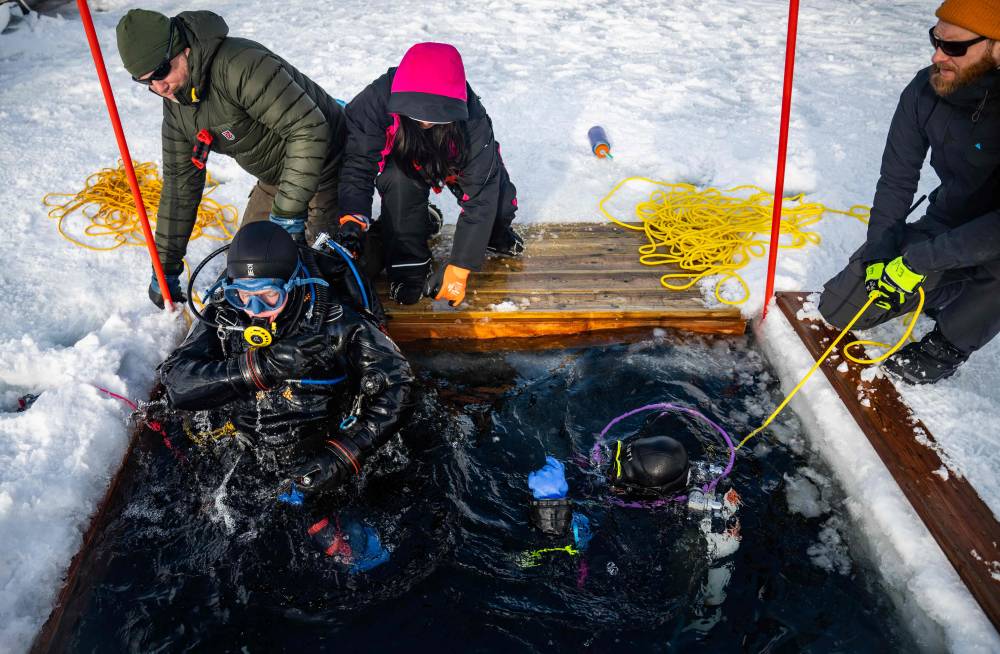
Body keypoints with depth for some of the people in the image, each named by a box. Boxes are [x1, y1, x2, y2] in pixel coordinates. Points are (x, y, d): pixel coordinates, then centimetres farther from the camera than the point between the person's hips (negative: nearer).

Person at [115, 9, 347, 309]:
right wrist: (165, 267, 8)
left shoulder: (239, 64, -30)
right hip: (274, 179, 8)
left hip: (323, 171, -8)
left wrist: (288, 211, -33)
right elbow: (180, 183, 7)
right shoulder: (176, 104, 0)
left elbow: (309, 129, -34)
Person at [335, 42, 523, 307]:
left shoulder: (472, 119, -37)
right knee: (401, 180, -35)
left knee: (501, 202, -21)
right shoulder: (376, 100, -37)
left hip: (453, 165, 1)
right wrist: (352, 221, -49)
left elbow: (480, 196, -34)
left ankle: (491, 234, 17)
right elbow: (358, 165, -30)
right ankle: (407, 262, -16)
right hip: (399, 161, 0)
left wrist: (458, 269, -36)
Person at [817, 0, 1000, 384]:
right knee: (837, 308, -2)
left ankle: (948, 347, -8)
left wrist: (917, 260, -31)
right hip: (947, 227, 5)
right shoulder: (925, 91, -15)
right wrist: (879, 256, -12)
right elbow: (896, 180, -5)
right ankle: (948, 290, 21)